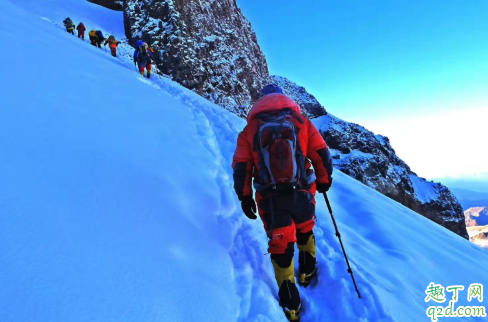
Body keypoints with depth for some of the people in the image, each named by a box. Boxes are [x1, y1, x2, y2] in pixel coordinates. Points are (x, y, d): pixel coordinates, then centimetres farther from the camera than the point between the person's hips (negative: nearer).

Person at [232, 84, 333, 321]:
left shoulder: (250, 129, 6)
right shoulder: (301, 121, 6)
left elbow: (241, 167, 1)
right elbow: (321, 154, 2)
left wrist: (245, 196, 8)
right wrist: (324, 180, 16)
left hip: (270, 198, 0)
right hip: (302, 193, 1)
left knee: (280, 244, 10)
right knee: (305, 231, 28)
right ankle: (307, 273, 44)